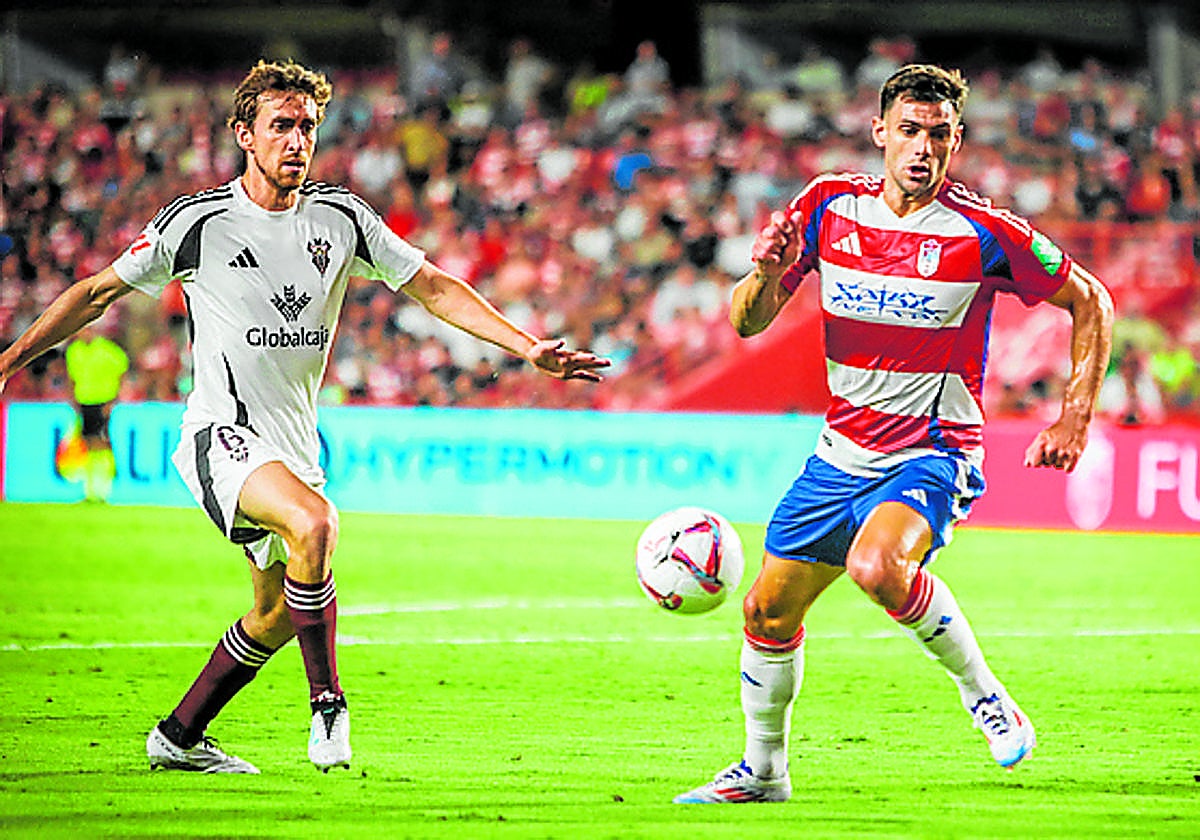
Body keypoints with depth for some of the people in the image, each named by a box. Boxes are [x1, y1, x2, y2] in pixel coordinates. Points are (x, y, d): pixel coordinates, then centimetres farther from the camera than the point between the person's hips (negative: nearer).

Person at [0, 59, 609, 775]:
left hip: (294, 443, 6)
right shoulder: (198, 221, -8)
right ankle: (329, 704, -20)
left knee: (279, 613, 12)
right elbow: (99, 291, 1)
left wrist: (529, 348, -3)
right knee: (313, 523, -33)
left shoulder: (341, 217, 2)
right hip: (222, 434, -6)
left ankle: (180, 737, 31)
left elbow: (434, 287, 6)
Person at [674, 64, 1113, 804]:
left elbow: (1089, 302, -2)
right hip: (843, 454, 5)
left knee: (877, 566, -34)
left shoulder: (983, 233, -14)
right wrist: (768, 273, -22)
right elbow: (749, 323, 1)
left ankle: (981, 689, -11)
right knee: (768, 610, 9)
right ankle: (763, 770, 31)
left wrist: (1075, 420, -10)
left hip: (932, 456, -5)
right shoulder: (829, 206, -3)